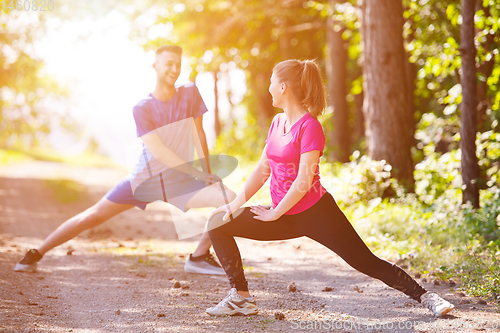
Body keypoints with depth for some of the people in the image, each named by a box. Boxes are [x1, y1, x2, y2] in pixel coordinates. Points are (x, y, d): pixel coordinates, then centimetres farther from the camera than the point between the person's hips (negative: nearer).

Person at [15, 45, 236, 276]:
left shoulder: (190, 93, -5)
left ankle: (199, 257, -5)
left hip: (179, 180, 1)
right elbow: (158, 151, -21)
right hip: (146, 176, -1)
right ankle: (37, 253, 12)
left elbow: (199, 135, 3)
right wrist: (198, 174, -26)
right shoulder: (142, 108, -12)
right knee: (94, 215, -3)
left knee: (232, 200, -20)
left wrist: (207, 173, 0)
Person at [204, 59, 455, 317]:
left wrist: (274, 213, -15)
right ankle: (241, 298, 3)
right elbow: (263, 170, 11)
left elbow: (303, 182, -21)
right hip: (285, 217, 7)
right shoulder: (277, 122, 7)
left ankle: (425, 296, 9)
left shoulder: (309, 127, -17)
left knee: (367, 263, -7)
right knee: (218, 224, -1)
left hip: (316, 214, -7)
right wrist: (236, 203, 4)